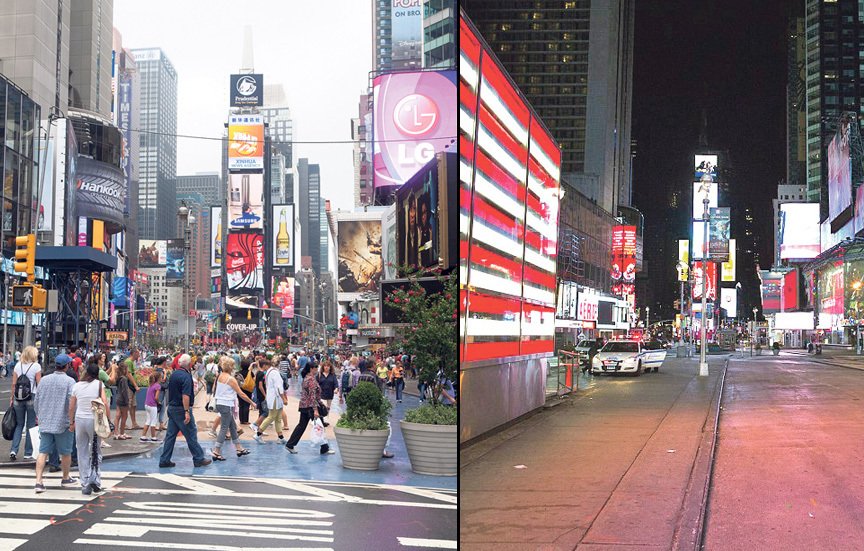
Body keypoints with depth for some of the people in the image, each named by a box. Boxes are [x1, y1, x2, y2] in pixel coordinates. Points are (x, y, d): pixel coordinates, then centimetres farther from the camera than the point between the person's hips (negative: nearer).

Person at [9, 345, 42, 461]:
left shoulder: (18, 365, 6)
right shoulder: (36, 366, -5)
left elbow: (14, 384, 6)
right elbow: (39, 384, -7)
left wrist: (12, 397, 13)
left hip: (18, 398, 4)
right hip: (32, 397, -4)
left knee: (19, 424, 13)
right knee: (31, 426, 5)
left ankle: (14, 450, 1)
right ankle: (28, 453, 8)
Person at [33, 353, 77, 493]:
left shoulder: (44, 380, 6)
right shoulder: (69, 381, -10)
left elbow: (36, 401, 13)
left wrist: (39, 416, 26)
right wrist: (73, 421, -6)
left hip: (45, 423, 4)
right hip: (63, 423, -4)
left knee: (43, 452, 3)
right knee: (65, 453, 12)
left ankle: (38, 482, -7)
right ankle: (66, 479, 26)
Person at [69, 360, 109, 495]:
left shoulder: (77, 386, 4)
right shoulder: (99, 384, -4)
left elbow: (71, 407, 7)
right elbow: (105, 403, -11)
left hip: (80, 419, 2)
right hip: (94, 420, -2)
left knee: (82, 453, 9)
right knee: (96, 451, 12)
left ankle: (85, 485, 8)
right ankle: (95, 478, -5)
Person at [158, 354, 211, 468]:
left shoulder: (173, 374, 10)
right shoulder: (186, 376, -17)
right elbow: (185, 395, -23)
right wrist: (187, 412, -24)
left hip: (171, 407, 8)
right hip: (181, 409, -8)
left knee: (170, 434, 10)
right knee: (191, 434, 0)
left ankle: (164, 460, 9)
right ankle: (198, 459, 7)